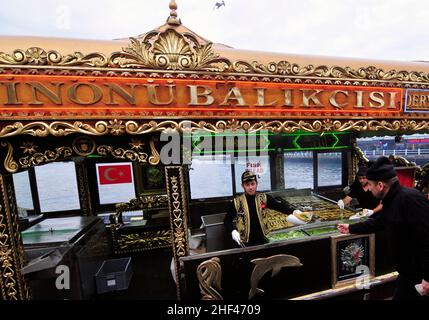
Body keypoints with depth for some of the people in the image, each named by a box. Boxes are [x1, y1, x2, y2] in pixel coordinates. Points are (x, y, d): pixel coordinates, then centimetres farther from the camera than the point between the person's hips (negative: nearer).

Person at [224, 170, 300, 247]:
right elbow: (227, 220, -2)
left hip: (262, 240, 2)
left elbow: (278, 206, -10)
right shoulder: (236, 202, -7)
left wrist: (293, 211, -28)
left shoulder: (264, 198, -2)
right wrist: (233, 230, -18)